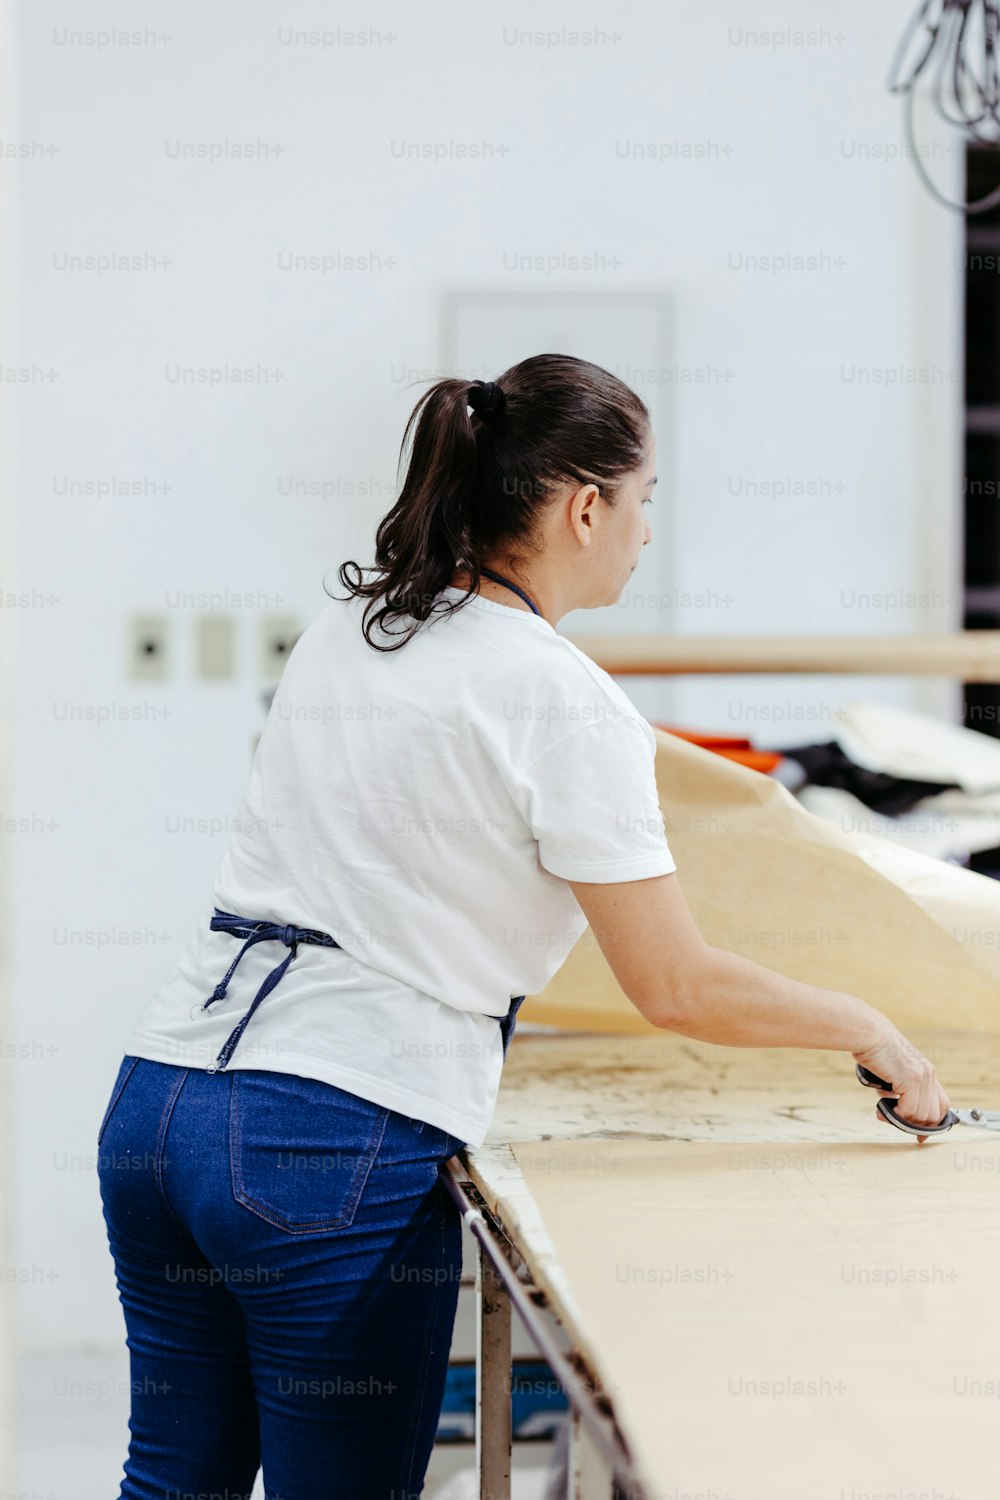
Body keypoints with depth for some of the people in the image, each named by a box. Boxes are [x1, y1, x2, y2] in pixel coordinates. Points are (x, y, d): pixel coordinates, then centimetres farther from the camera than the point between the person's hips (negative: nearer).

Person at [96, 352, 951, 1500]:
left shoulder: (339, 630, 13)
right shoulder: (565, 701, -9)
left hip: (154, 1101, 8)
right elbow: (675, 988, -8)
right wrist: (865, 1028, 7)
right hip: (334, 1147, -7)